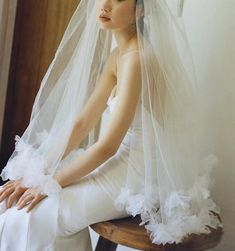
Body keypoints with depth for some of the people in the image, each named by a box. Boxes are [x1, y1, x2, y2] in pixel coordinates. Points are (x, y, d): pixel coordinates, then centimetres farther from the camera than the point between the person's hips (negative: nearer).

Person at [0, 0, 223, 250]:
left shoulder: (137, 59, -22)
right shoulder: (117, 55, 7)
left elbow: (107, 146, -21)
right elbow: (82, 123, 4)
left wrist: (50, 183, -12)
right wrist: (35, 173, -2)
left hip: (140, 174, -8)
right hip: (123, 161, 8)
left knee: (29, 218, -14)